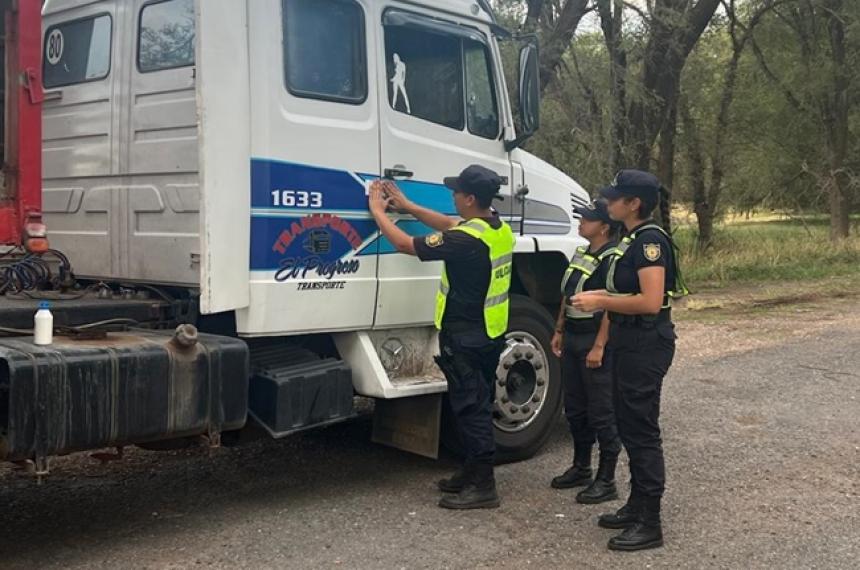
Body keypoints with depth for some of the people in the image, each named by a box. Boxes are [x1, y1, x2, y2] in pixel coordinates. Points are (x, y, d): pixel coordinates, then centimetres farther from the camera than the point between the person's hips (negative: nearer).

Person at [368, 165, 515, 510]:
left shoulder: (467, 239, -24)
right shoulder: (500, 230, 3)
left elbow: (405, 245, -15)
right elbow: (450, 226, 20)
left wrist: (378, 211, -1)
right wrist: (407, 206, 21)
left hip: (465, 339, -9)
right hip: (491, 334, 9)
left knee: (471, 408, -2)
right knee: (478, 405, 18)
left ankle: (483, 487, 3)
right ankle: (473, 471, 29)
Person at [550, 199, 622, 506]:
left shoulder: (611, 260, -15)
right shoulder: (580, 254, 14)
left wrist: (599, 347, -23)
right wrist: (559, 331, 20)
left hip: (594, 343, -9)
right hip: (573, 340, 9)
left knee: (601, 413, -2)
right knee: (574, 408, 17)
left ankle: (606, 481, 6)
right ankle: (581, 468, 30)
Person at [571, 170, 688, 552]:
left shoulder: (651, 241, -18)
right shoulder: (634, 239, 12)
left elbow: (651, 301, -25)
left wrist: (602, 302, -18)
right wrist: (603, 296, 9)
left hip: (646, 345, -11)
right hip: (631, 342, 11)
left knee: (642, 430, -4)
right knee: (629, 426, 17)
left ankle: (649, 524, 6)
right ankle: (637, 506, 30)